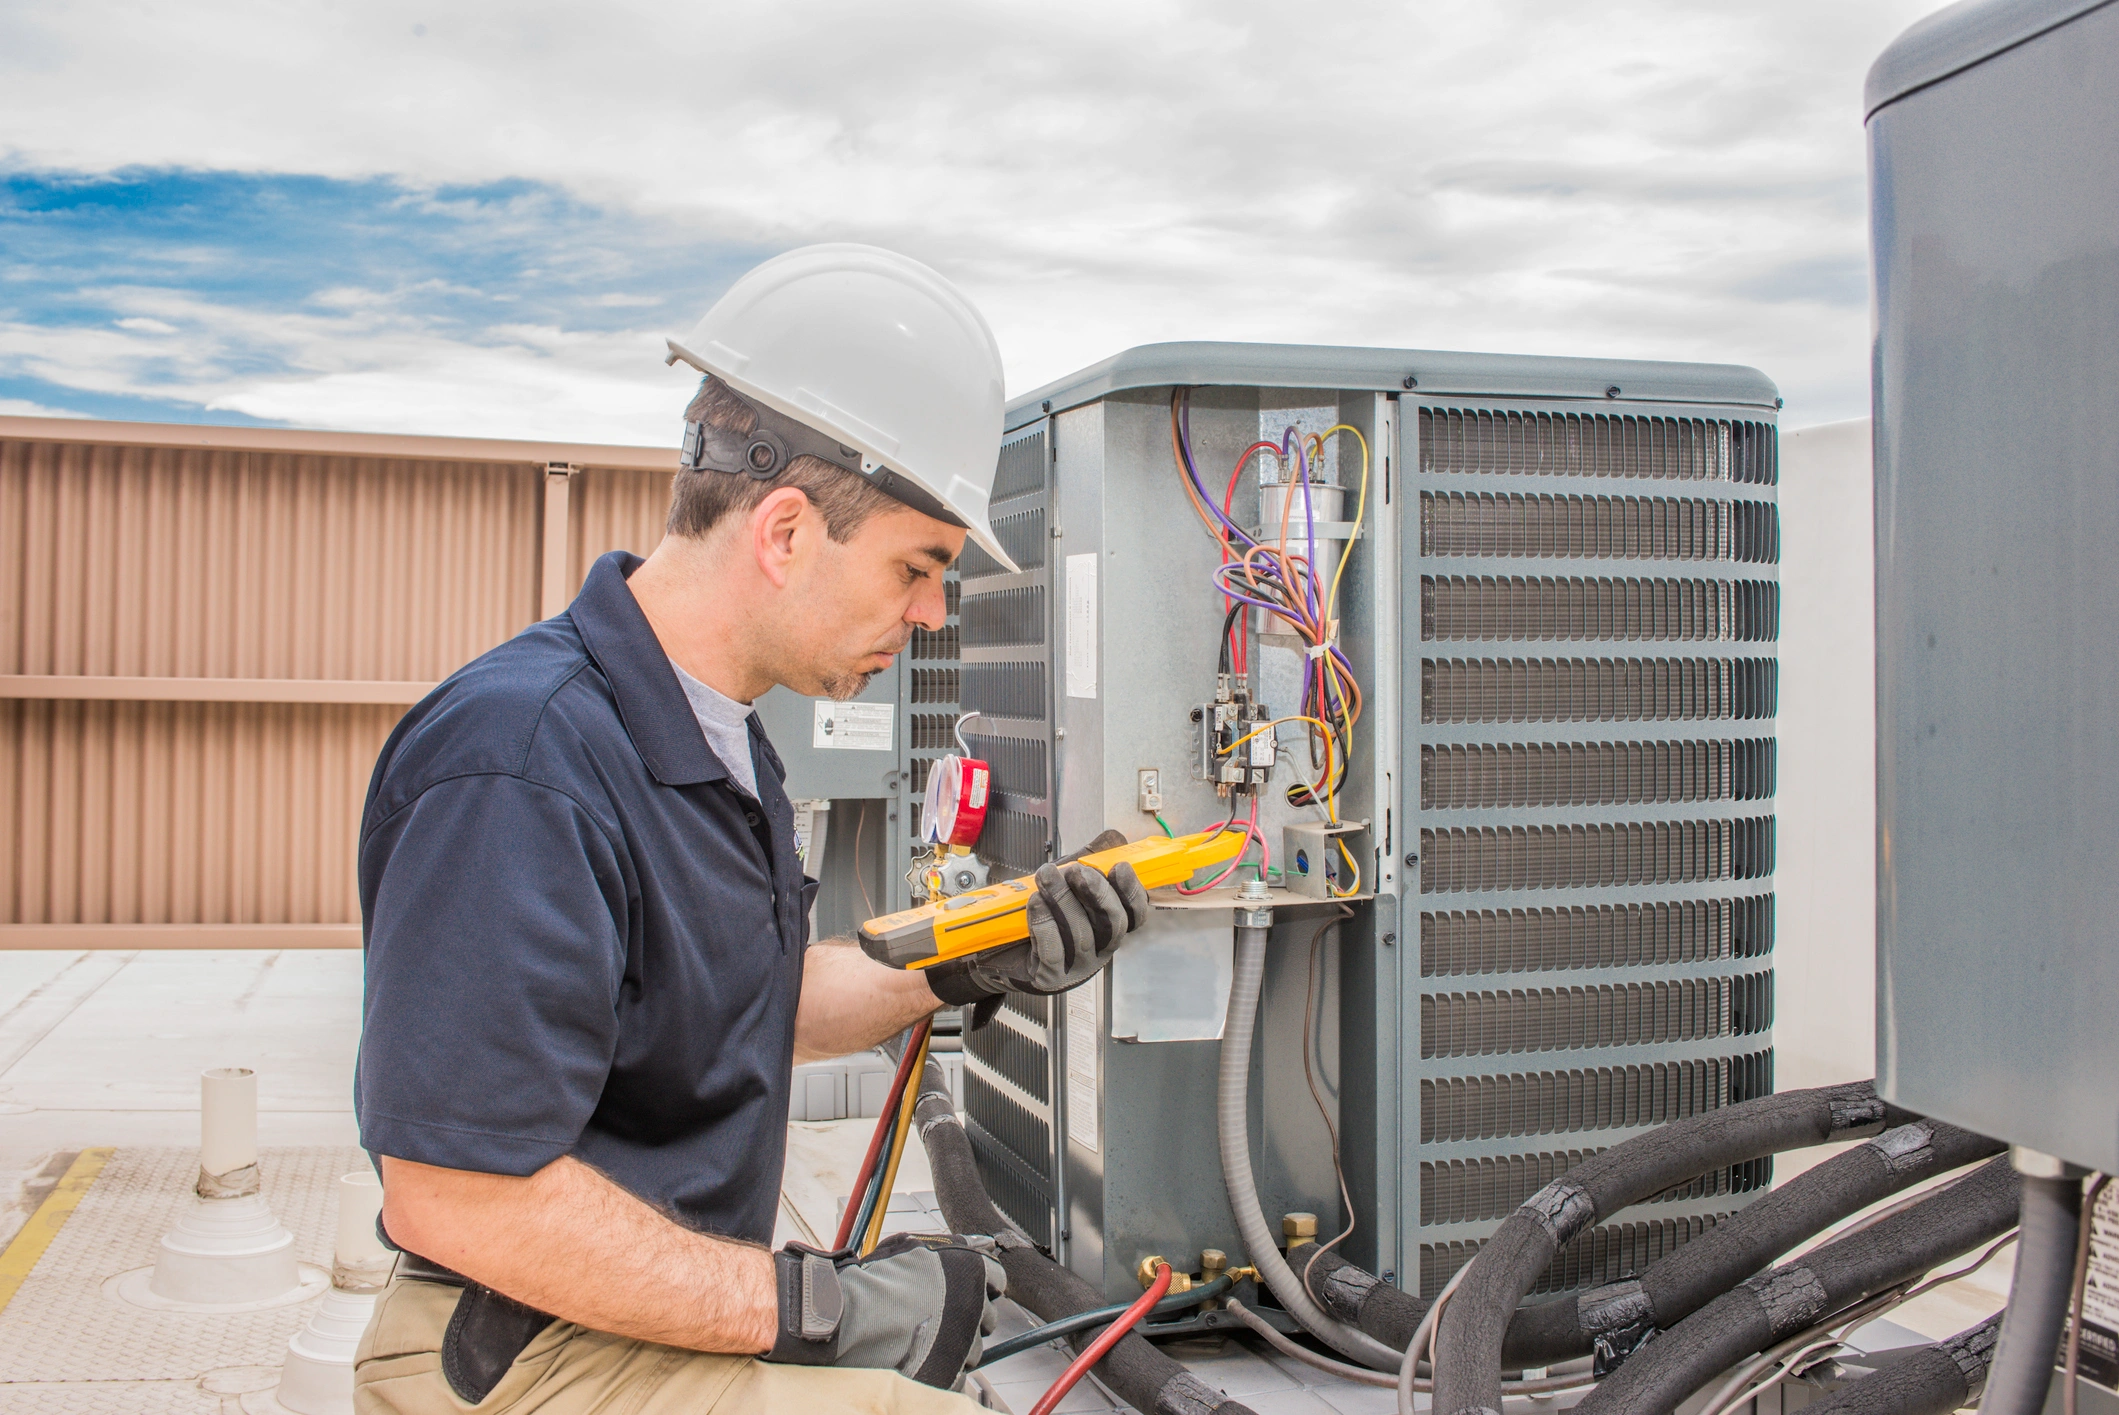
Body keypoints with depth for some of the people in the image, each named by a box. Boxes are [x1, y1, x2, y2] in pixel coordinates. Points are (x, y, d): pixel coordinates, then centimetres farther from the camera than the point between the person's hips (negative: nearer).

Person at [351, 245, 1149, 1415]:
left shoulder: (715, 730, 9)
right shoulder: (523, 768, -25)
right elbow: (458, 1198, -28)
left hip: (672, 1307, 9)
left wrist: (966, 967, 2)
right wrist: (823, 1308, -22)